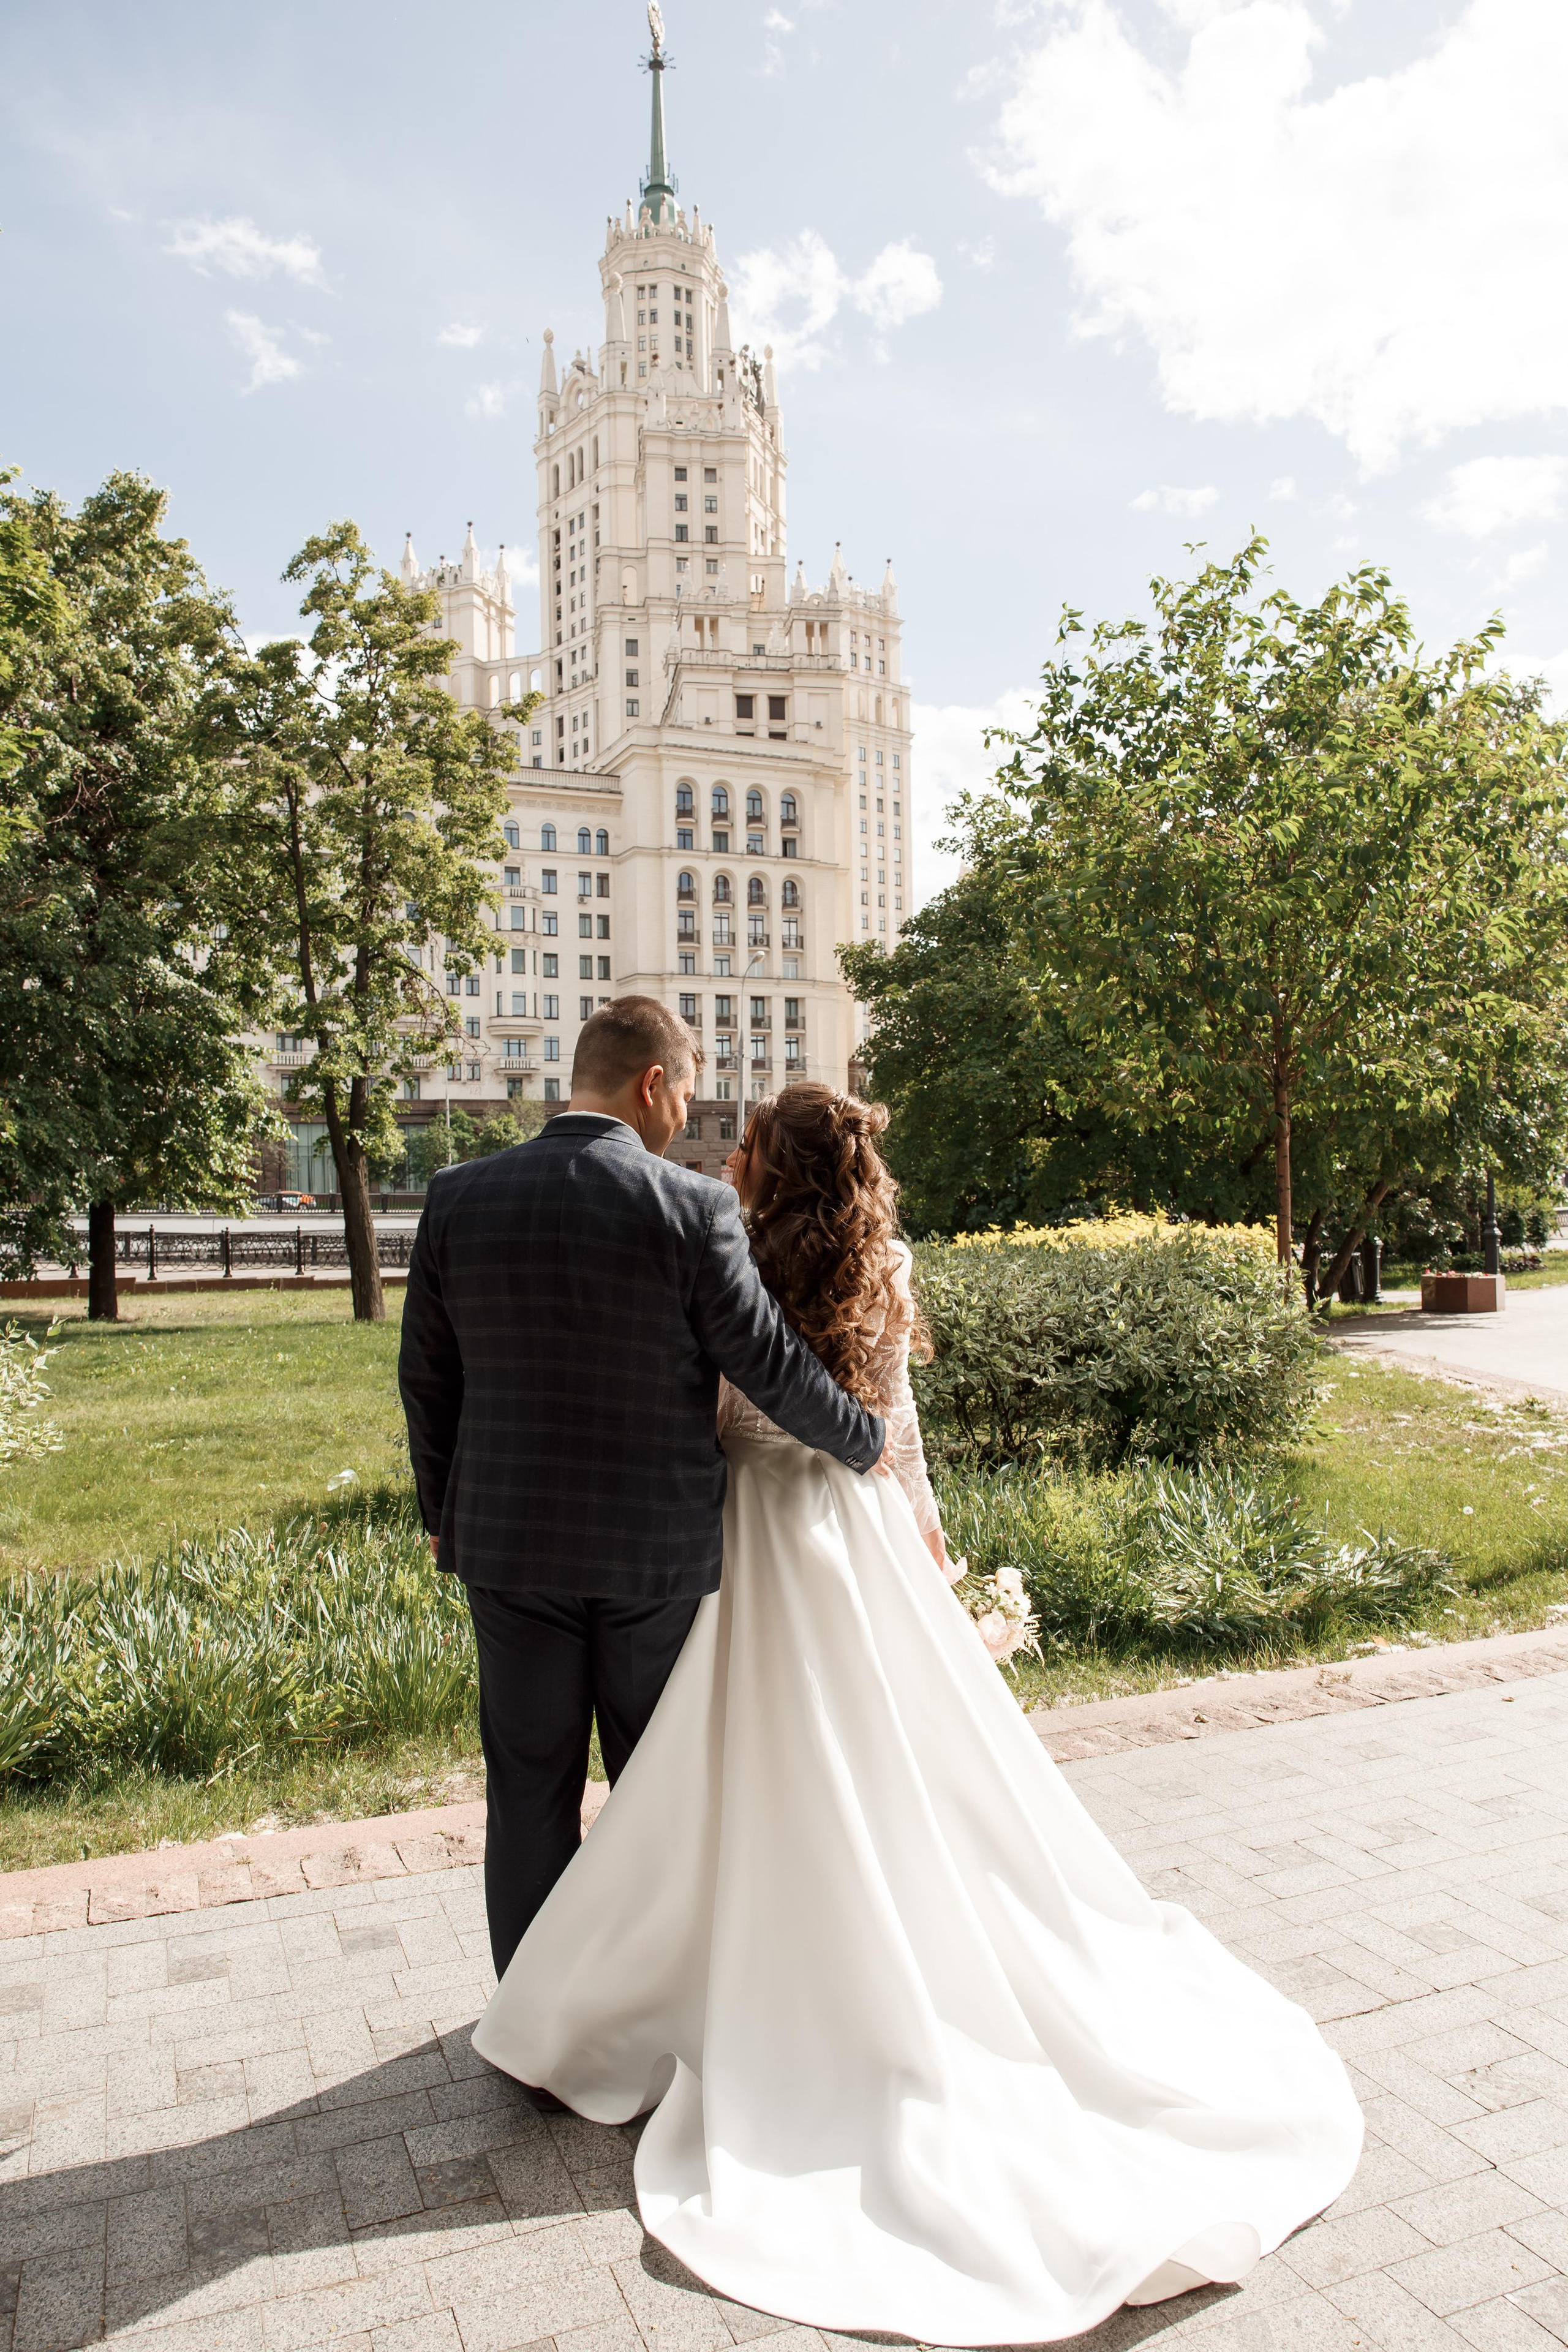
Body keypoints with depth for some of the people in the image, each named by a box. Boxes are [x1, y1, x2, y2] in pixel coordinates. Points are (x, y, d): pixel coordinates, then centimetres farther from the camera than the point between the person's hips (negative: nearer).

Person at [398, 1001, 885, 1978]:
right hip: (658, 1546, -2)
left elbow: (427, 1378, 4)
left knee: (530, 1784, 16)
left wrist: (445, 1514, 17)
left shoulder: (459, 1198, -4)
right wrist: (865, 1440, 7)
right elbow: (770, 1361, -11)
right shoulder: (692, 1207, -15)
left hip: (509, 1540, 3)